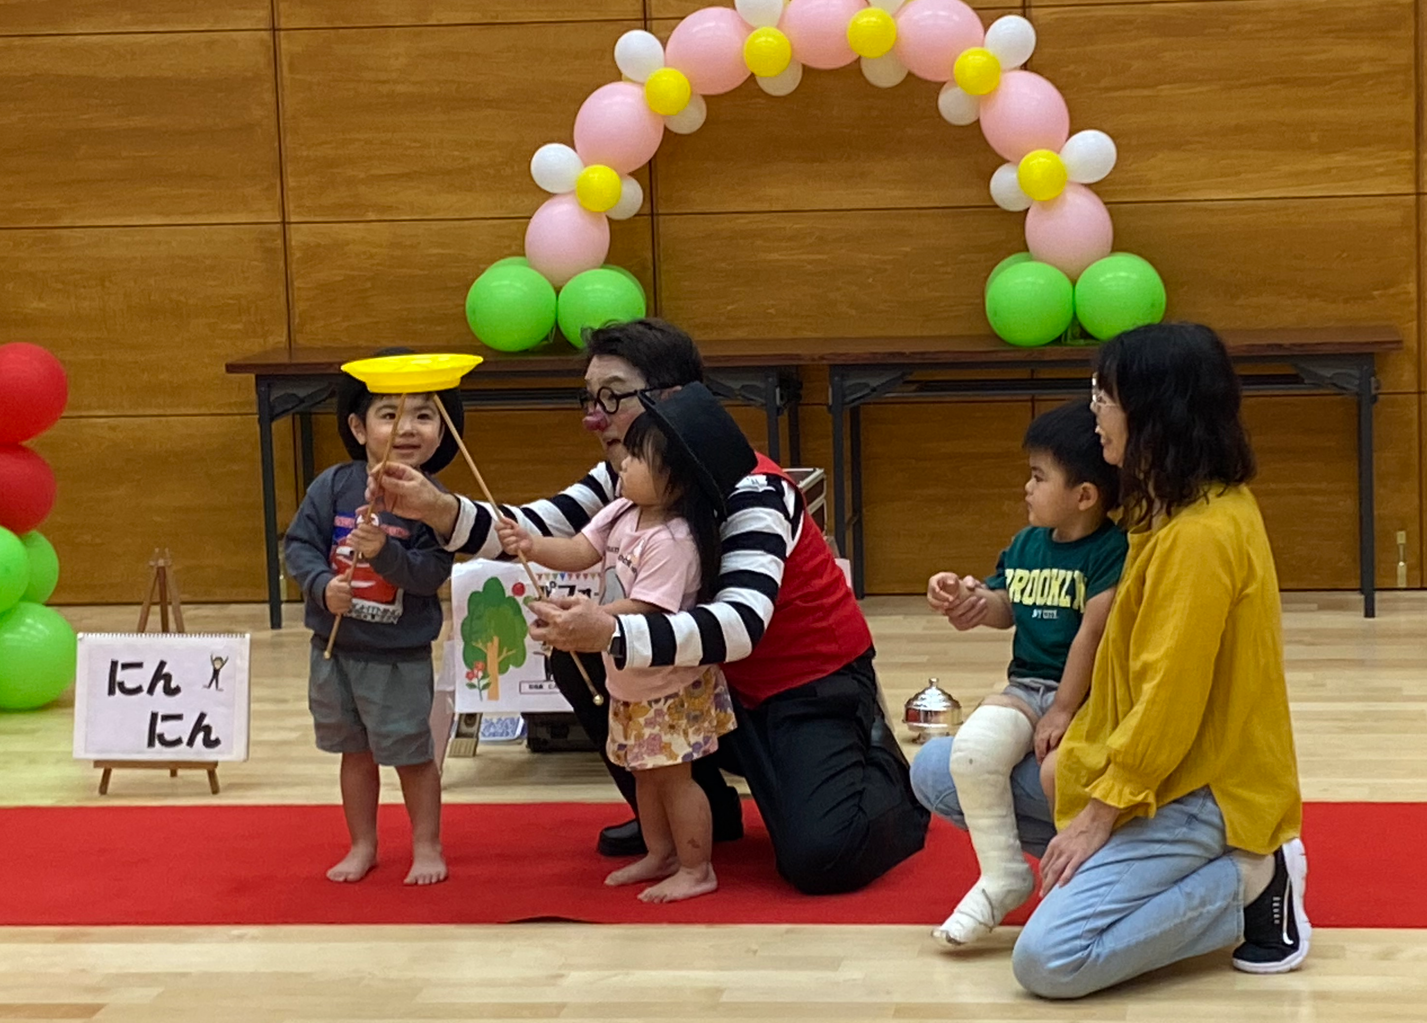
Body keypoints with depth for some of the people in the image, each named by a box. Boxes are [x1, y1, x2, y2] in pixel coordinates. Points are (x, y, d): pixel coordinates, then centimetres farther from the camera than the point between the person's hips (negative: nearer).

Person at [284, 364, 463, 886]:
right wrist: (322, 585, -21)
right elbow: (299, 543, -5)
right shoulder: (333, 486, -7)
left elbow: (434, 571, -19)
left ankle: (427, 846, 26)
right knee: (355, 752, 18)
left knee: (412, 754, 7)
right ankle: (362, 845, 33)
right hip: (335, 649, 3)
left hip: (400, 656, -3)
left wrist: (386, 551, -33)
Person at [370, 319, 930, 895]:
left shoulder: (749, 488, -26)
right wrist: (438, 510, -30)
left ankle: (880, 774, 11)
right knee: (581, 663, -8)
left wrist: (611, 634, -53)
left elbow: (742, 624, -40)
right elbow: (532, 535, -11)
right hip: (725, 680, 7)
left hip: (812, 677, -7)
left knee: (818, 859, -24)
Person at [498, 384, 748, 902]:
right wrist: (533, 546, -21)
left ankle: (696, 869, 15)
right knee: (644, 772, 20)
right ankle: (660, 855, 35)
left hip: (671, 684, -9)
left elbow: (643, 611, -32)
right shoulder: (622, 513, -2)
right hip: (630, 681, 9)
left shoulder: (674, 541, -29)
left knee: (673, 775, 1)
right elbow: (579, 552, -4)